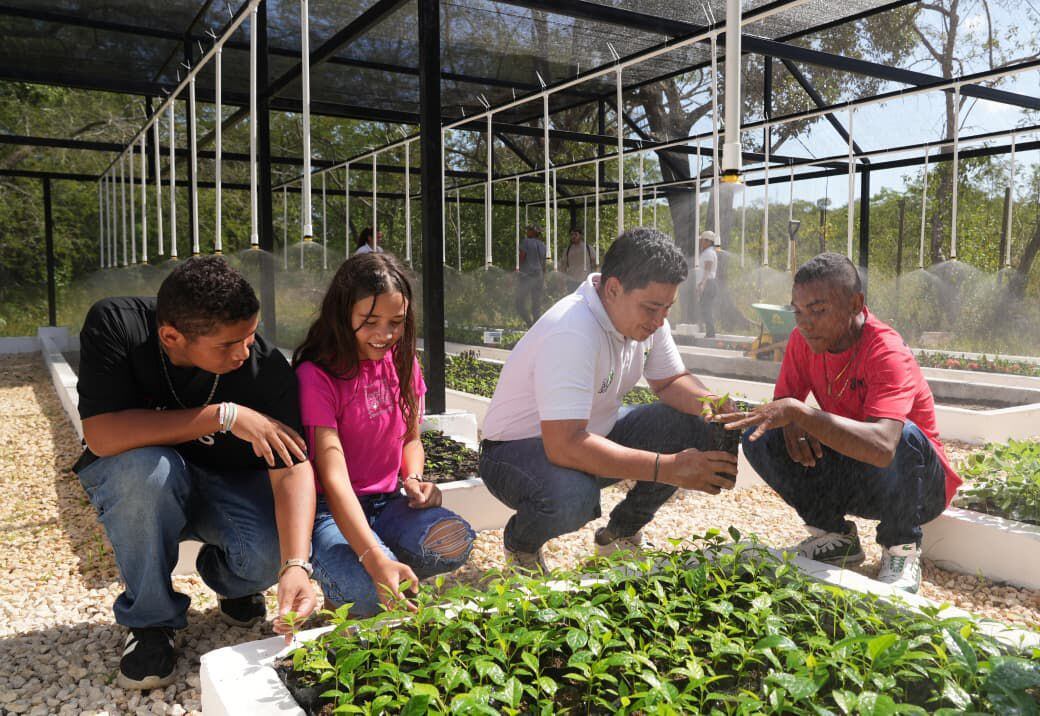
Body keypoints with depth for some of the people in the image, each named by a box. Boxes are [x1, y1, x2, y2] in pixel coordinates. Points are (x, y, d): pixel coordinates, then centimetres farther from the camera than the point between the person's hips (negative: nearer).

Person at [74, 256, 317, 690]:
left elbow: (292, 469, -29)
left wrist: (296, 566, -44)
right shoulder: (113, 325, -25)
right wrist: (225, 415, -37)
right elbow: (101, 436, -34)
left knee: (276, 551, -29)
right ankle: (150, 619, -10)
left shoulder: (267, 368, -25)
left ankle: (228, 580, 12)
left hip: (227, 485, 1)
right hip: (130, 481, 0)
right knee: (149, 467, -36)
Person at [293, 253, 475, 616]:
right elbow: (334, 478, -27)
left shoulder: (403, 363, 3)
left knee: (454, 542, -26)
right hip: (330, 511, -4)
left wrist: (414, 480, -10)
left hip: (388, 504, 5)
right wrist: (377, 561, -39)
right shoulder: (317, 375, -17)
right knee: (371, 592, -32)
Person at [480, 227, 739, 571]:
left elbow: (671, 382, 7)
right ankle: (521, 543, -2)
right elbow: (565, 446, -39)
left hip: (595, 434, 8)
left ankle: (620, 533, 11)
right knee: (570, 497, -41)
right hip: (519, 449, -8)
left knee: (695, 427, -10)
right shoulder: (572, 333, -33)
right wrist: (668, 468, -39)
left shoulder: (647, 317, -6)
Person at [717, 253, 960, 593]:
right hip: (849, 474, 5)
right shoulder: (804, 339, -9)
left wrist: (798, 411, -50)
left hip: (920, 483, -5)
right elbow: (784, 399, -1)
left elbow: (882, 446, -45)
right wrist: (791, 422, -25)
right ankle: (836, 537, 3)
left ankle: (901, 548, -10)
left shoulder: (888, 354, -30)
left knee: (903, 438, -39)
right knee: (759, 438, -14)